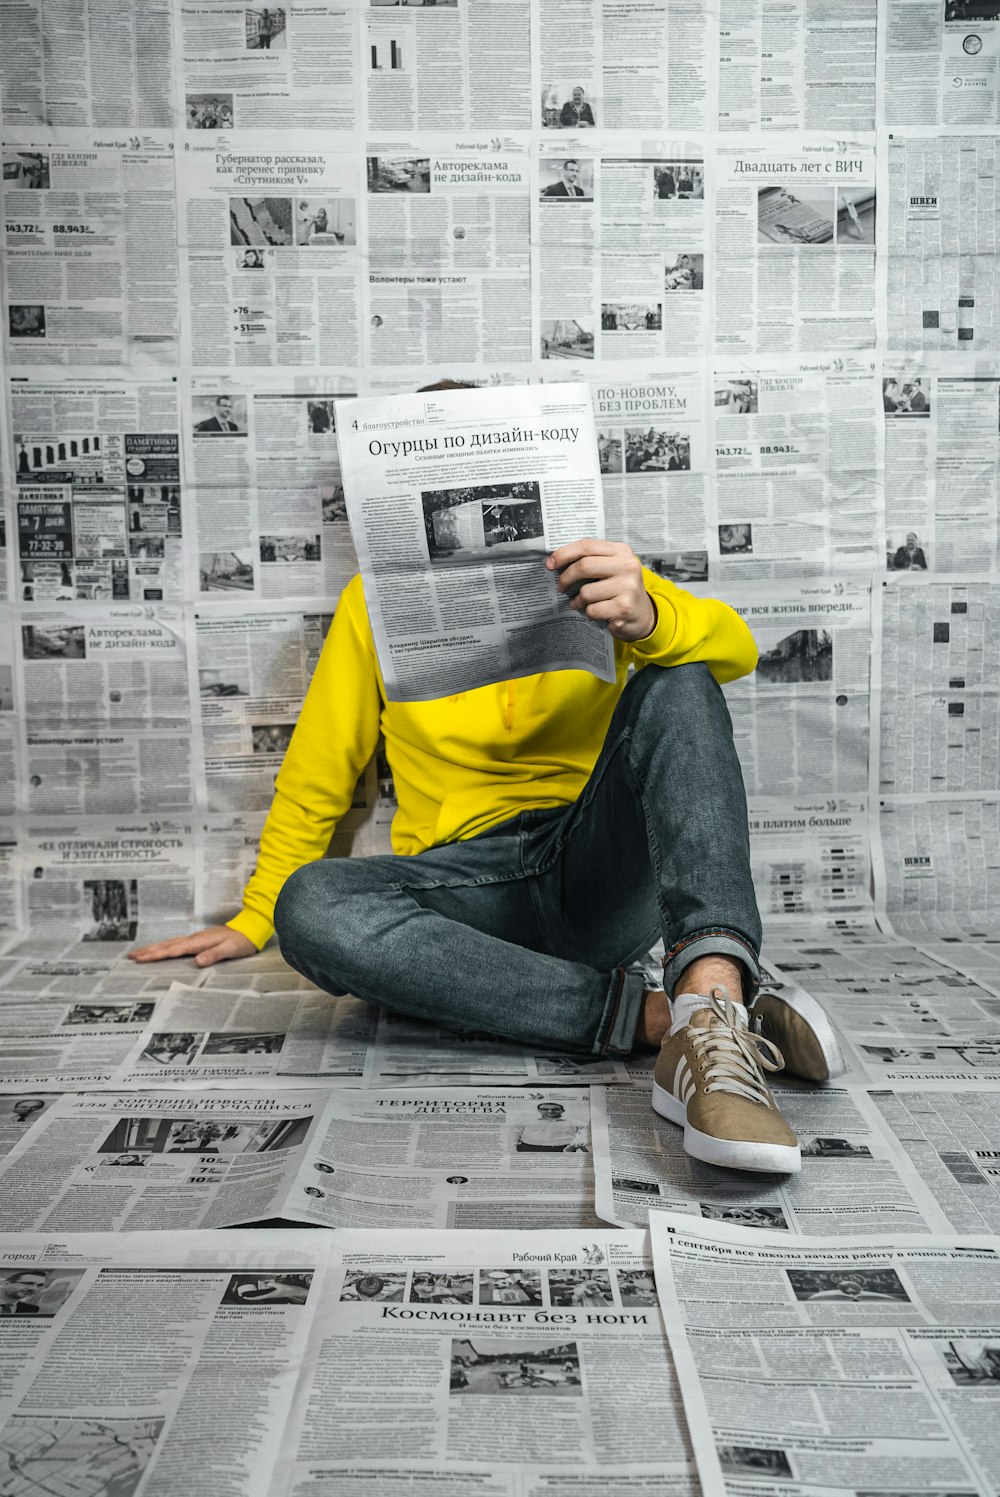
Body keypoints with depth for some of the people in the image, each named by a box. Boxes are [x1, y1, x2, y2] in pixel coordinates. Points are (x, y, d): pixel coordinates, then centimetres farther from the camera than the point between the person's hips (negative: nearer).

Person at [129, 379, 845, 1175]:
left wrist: (645, 617, -27)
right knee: (312, 908, -29)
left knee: (677, 683, -23)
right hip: (469, 881, 1)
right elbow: (317, 773, 19)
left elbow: (734, 645, -4)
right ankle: (655, 1014, -32)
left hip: (602, 865, 0)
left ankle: (711, 997, -45)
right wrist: (255, 917, 16)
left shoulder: (580, 572, 12)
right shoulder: (375, 600, 15)